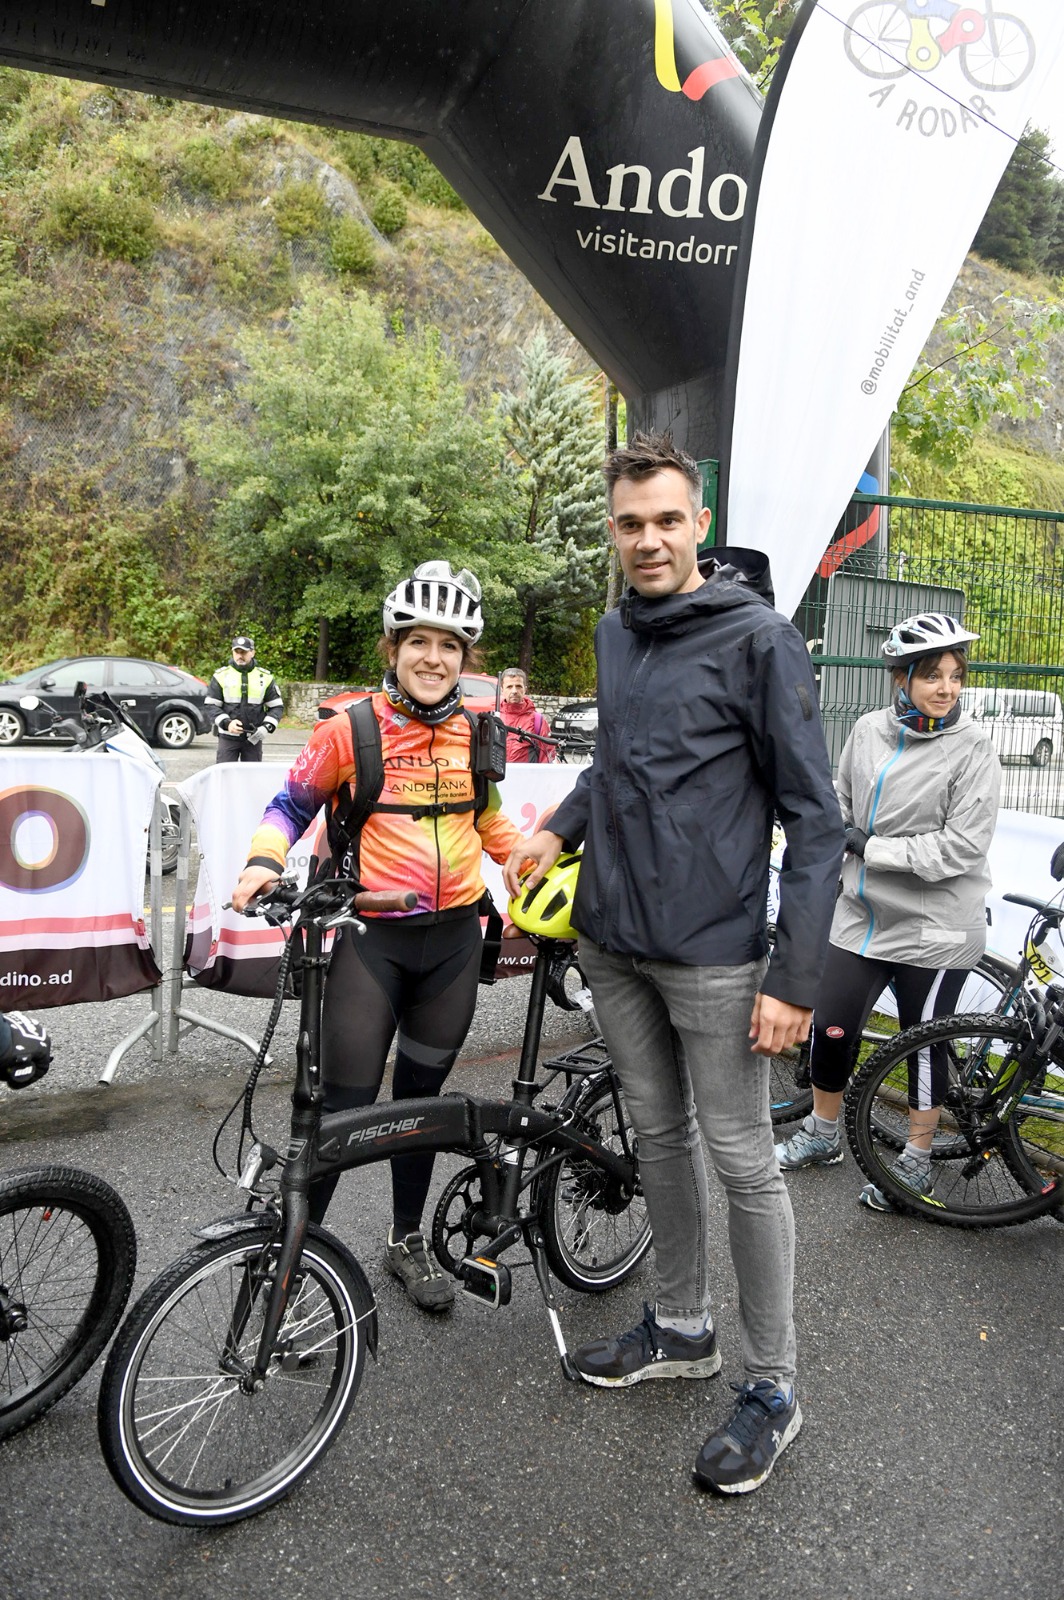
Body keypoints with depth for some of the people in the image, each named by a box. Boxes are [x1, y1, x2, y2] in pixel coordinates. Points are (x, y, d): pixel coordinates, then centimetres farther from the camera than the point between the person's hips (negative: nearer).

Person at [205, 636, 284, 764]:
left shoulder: (265, 677, 6)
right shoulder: (221, 675, 3)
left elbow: (277, 706, 8)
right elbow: (211, 705, 1)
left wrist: (267, 727, -9)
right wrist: (226, 723, -16)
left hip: (254, 737, 1)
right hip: (228, 737, -1)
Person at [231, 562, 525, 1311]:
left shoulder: (477, 734, 2)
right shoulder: (351, 729, -9)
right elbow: (294, 802, 1)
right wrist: (264, 861, -16)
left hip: (454, 939, 4)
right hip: (372, 938, -3)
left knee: (419, 1097, 18)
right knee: (344, 1109, -2)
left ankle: (408, 1241, 37)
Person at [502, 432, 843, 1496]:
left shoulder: (757, 639, -12)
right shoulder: (615, 634, 9)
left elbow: (814, 816, -13)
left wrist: (796, 978, -17)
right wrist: (560, 826, 10)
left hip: (710, 950, -6)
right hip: (613, 940, 7)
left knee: (741, 1162, 5)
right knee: (658, 1137, 18)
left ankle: (771, 1389, 23)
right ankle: (681, 1329, 37)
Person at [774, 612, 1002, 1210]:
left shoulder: (973, 751, -13)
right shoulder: (869, 732, 1)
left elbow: (961, 847, -18)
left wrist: (873, 848, -16)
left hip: (934, 929, -4)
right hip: (863, 915, 5)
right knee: (832, 1028, 10)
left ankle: (917, 1161, 30)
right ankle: (823, 1134, 34)